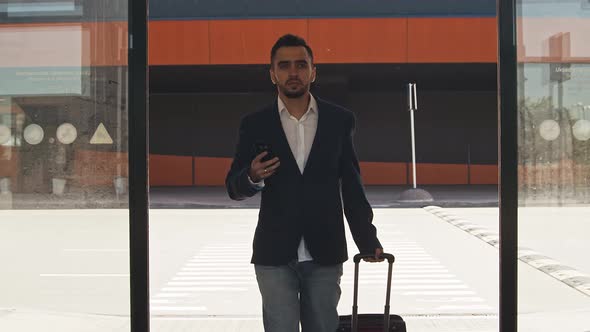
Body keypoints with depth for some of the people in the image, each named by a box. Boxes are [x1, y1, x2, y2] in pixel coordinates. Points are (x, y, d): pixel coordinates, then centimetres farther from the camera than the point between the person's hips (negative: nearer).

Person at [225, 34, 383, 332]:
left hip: (325, 253, 1)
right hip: (275, 255, -1)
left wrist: (368, 241, 5)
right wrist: (253, 177, -19)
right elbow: (234, 187, 4)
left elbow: (352, 186, 8)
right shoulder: (255, 125, 2)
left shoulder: (339, 120, 4)